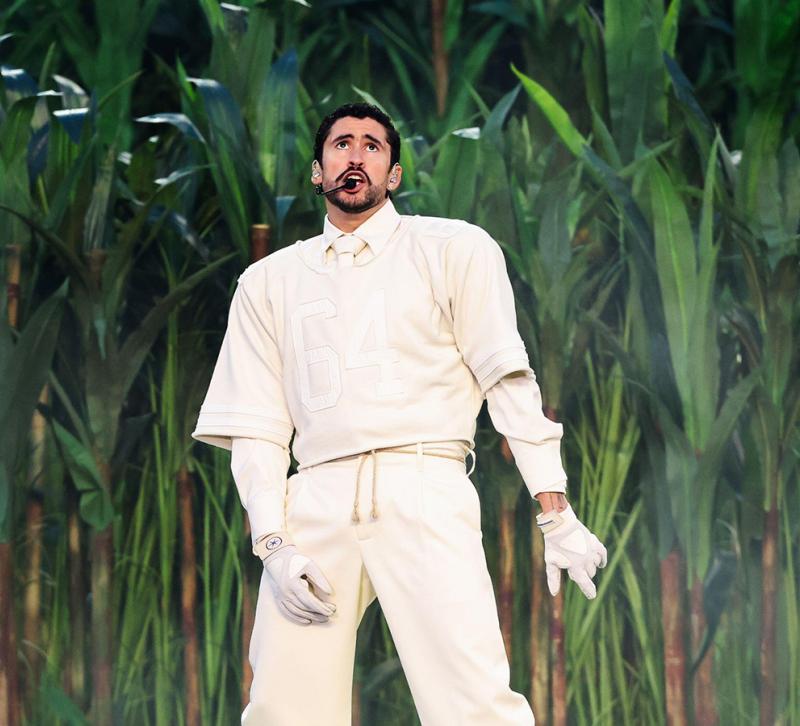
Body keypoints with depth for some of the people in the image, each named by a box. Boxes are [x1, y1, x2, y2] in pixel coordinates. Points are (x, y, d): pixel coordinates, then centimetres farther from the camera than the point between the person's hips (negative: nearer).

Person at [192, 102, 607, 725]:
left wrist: (556, 515, -3)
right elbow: (254, 428, 13)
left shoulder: (454, 249, 11)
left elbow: (509, 382, 5)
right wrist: (274, 545, -2)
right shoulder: (268, 282, 18)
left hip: (422, 493, -3)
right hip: (316, 502, 3)